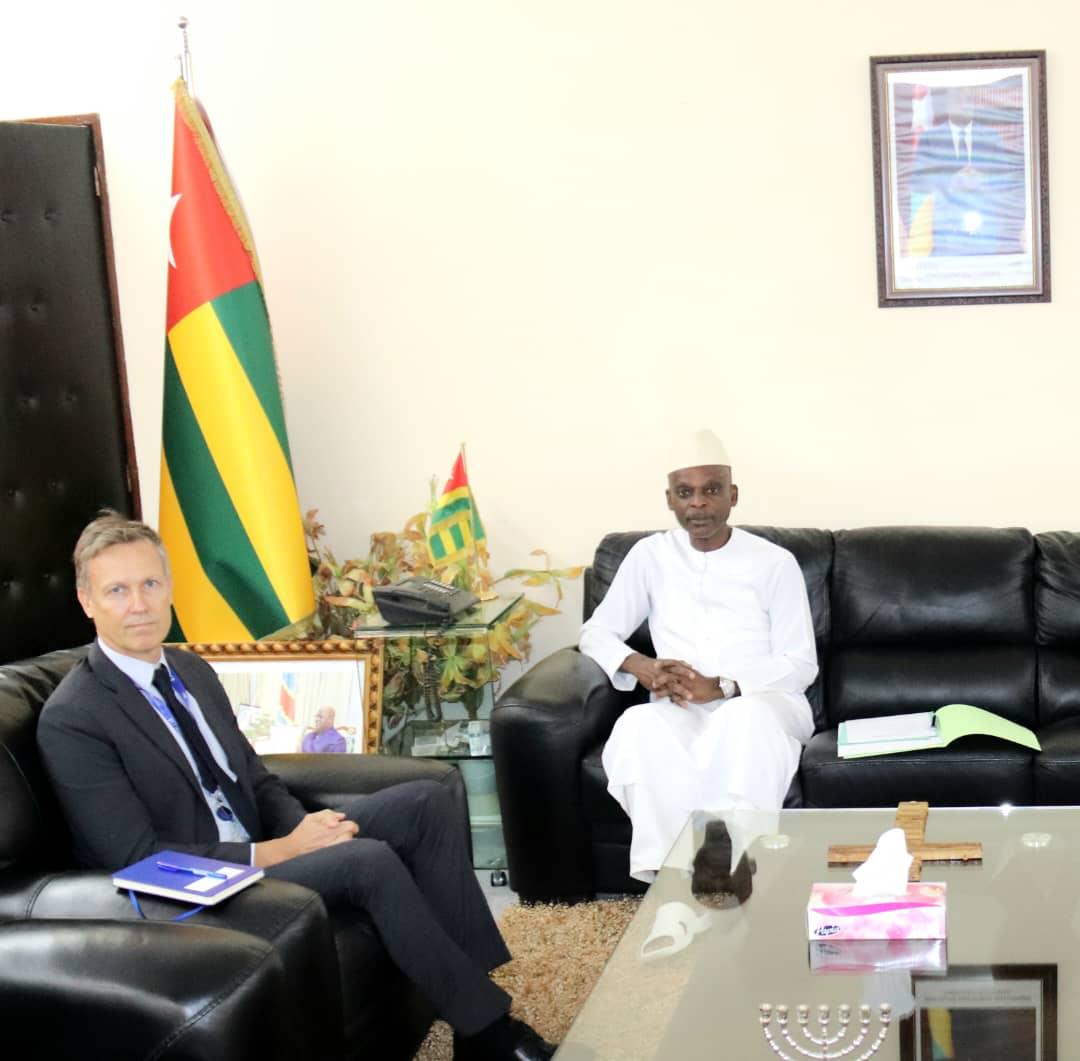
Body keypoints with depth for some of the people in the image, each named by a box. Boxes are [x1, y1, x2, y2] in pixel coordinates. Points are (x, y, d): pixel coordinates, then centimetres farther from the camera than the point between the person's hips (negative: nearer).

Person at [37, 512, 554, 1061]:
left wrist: (304, 826, -9)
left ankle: (475, 979, -8)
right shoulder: (71, 721, -15)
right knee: (370, 860, -27)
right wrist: (277, 852, -21)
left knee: (424, 802, -6)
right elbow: (138, 860, -19)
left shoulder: (190, 670, 9)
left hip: (260, 841, 8)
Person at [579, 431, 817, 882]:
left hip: (761, 703, -2)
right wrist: (640, 666, -12)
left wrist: (721, 687, -18)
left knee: (743, 719, -40)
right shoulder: (650, 555, 10)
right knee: (639, 725, -35)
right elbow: (595, 633, 11)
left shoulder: (774, 562, 2)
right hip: (681, 711, 2)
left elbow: (801, 665, -2)